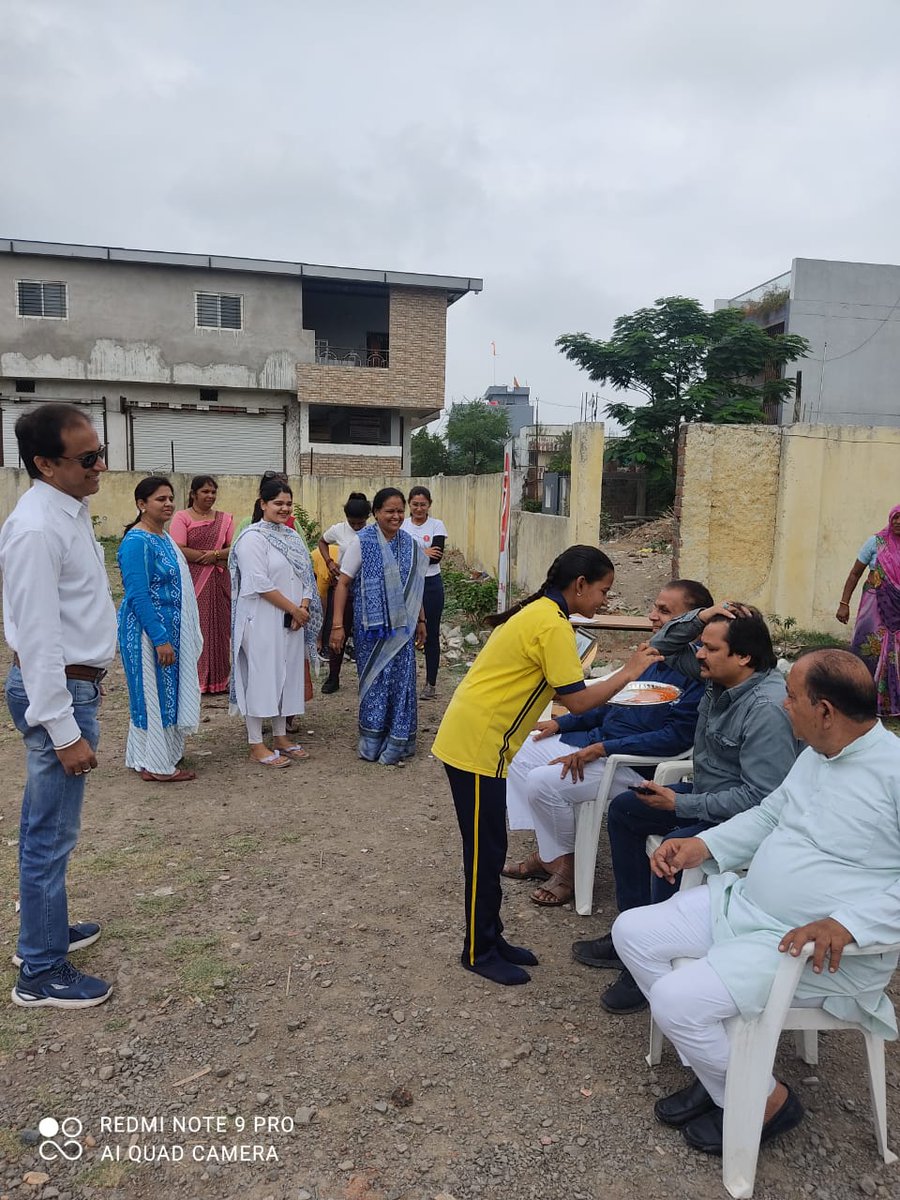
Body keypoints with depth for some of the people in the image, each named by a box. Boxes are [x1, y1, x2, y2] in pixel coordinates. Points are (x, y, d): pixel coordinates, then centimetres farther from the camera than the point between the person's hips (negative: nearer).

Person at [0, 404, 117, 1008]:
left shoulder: (71, 510, 8)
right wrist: (64, 730, -21)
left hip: (75, 682, 10)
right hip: (56, 690, -10)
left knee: (49, 827, 22)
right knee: (52, 833, 2)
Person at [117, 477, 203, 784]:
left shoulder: (163, 536, 9)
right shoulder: (137, 542, -19)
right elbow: (138, 597, -23)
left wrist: (170, 636, 19)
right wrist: (160, 639, -24)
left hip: (169, 629, 9)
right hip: (149, 632, -9)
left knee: (169, 690, 17)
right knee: (153, 693, 1)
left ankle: (166, 751, 30)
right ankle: (156, 766, 12)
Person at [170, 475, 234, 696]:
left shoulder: (224, 519, 13)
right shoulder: (182, 517, -1)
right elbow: (179, 551, -12)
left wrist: (214, 554, -14)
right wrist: (216, 559, -9)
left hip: (218, 583, 4)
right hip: (192, 584, -4)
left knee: (218, 627, 5)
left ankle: (217, 679, 14)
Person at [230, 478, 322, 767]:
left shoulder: (292, 536, 13)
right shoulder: (252, 538, -11)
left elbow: (306, 575, 12)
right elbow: (260, 583, -18)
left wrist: (303, 608, -5)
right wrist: (294, 609, -14)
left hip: (291, 621, 8)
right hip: (261, 620, -7)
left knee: (288, 674, 11)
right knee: (261, 675, -3)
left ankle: (280, 737, 22)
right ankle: (256, 745, 5)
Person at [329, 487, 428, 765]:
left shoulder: (409, 544, 6)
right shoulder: (362, 542, -7)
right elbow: (343, 584, -7)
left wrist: (420, 620, 15)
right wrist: (338, 625, -12)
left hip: (401, 626, 4)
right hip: (372, 625, -3)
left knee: (402, 679, 4)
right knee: (375, 680, 5)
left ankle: (397, 743, 17)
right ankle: (372, 743, 20)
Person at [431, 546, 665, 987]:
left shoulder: (539, 612, 13)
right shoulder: (554, 625, -17)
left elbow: (561, 691, 14)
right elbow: (577, 701, -18)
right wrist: (629, 672, -9)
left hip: (475, 740, 10)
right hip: (476, 746, -10)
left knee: (489, 847, 17)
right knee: (485, 850, 2)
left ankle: (489, 939, 29)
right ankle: (479, 952, 17)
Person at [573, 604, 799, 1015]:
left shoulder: (767, 709, -29)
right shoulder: (720, 678, -3)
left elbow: (762, 796, -31)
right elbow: (664, 646, 9)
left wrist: (681, 804, -25)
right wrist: (699, 618, -12)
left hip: (745, 817, -10)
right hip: (707, 795, 10)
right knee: (623, 809, 13)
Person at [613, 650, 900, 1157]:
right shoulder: (817, 754, 8)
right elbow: (769, 814, 20)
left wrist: (847, 924, -33)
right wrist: (705, 845, 6)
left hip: (828, 951, -9)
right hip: (744, 904, 9)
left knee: (676, 999, -20)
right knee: (632, 932, 3)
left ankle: (763, 1101, 9)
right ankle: (716, 1067, 14)